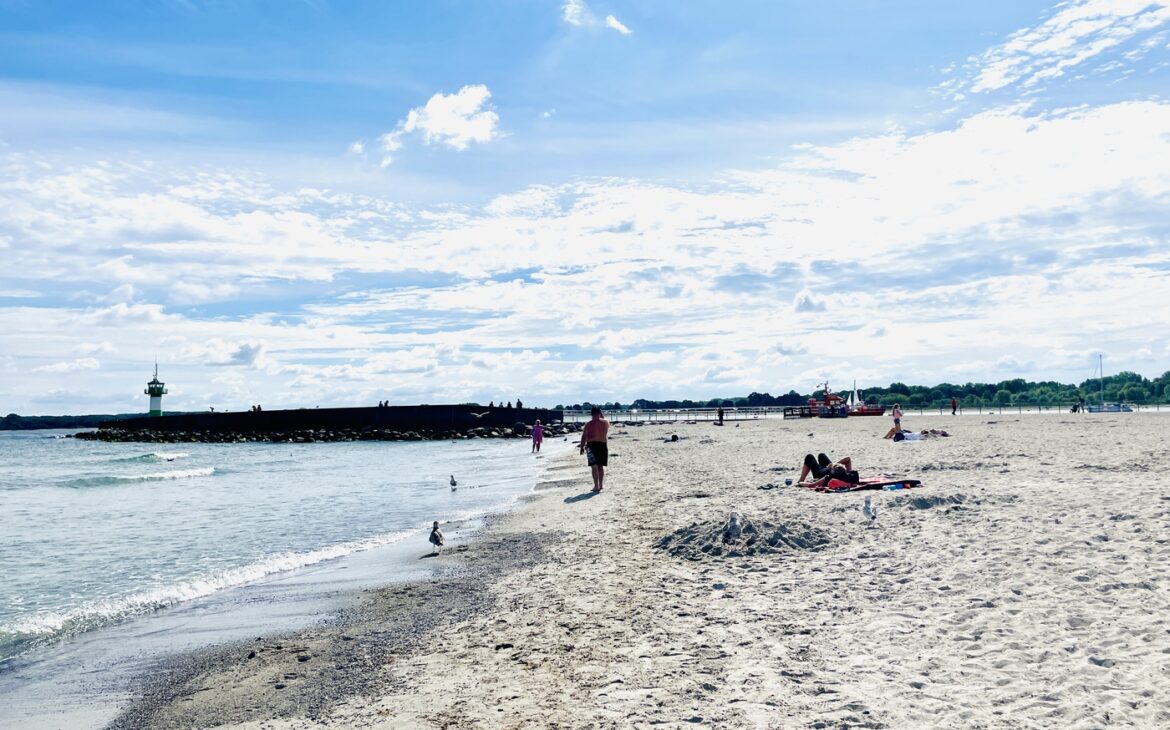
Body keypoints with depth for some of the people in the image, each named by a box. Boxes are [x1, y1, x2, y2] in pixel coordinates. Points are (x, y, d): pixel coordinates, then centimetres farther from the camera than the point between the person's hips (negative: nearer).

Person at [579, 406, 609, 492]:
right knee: (601, 466, 14)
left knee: (594, 466, 0)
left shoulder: (589, 424, -8)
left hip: (592, 445, -3)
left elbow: (584, 437, -6)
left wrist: (582, 447, 4)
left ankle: (596, 486, -3)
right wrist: (602, 417, 19)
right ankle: (601, 484, 16)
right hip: (603, 444, 3)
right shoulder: (606, 423, 0)